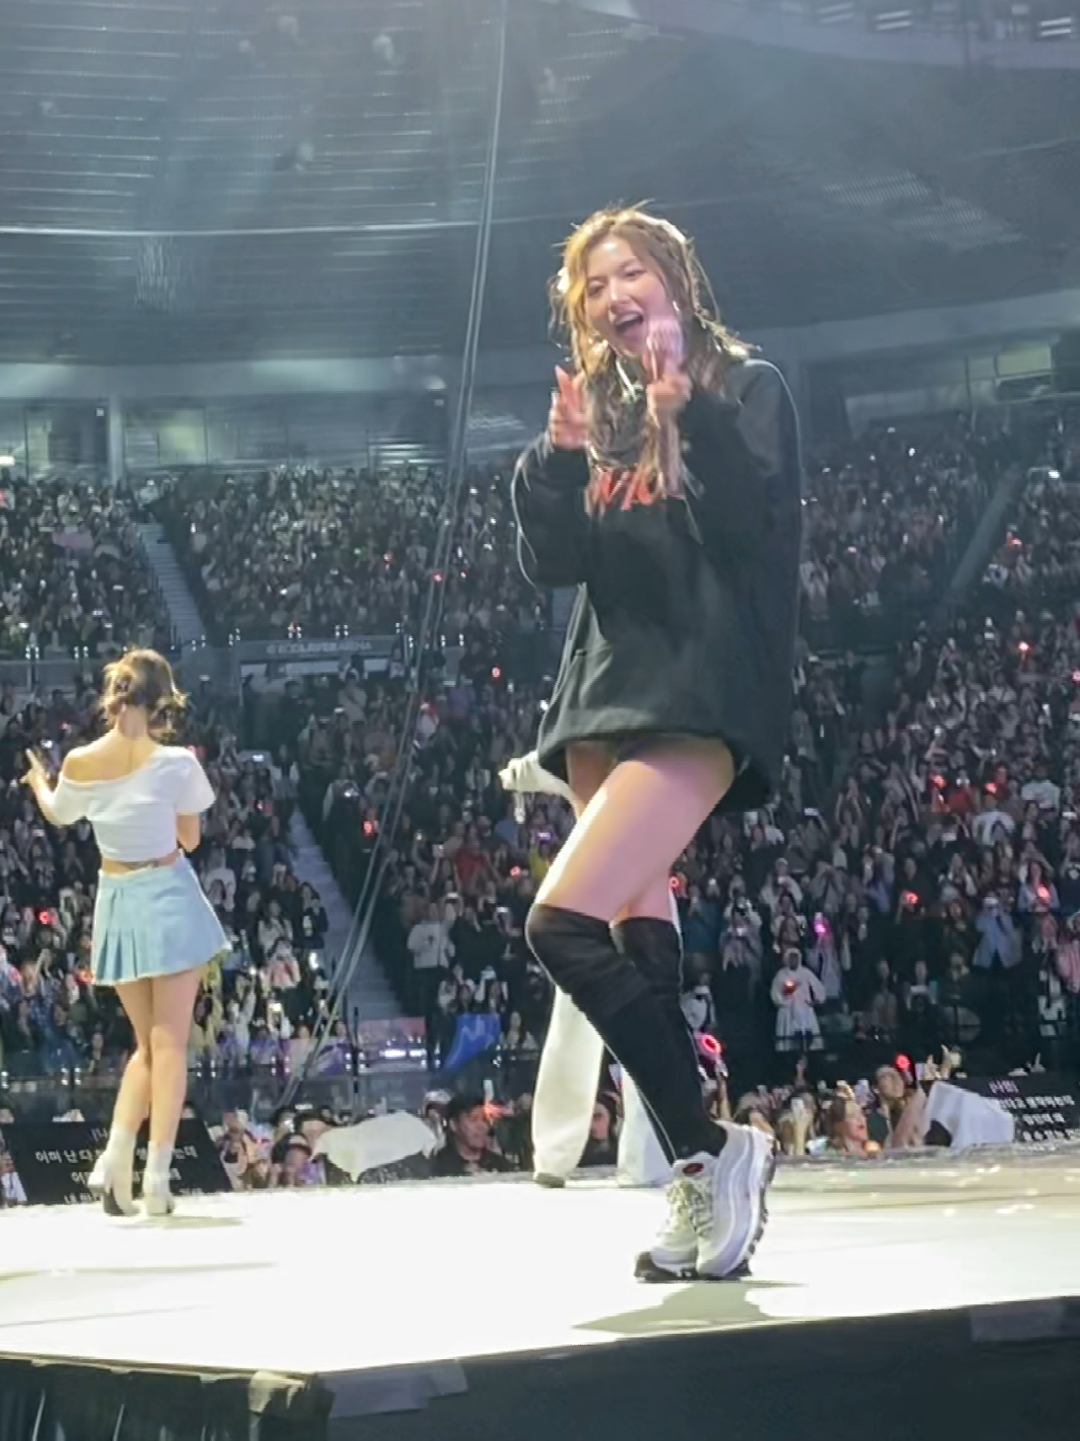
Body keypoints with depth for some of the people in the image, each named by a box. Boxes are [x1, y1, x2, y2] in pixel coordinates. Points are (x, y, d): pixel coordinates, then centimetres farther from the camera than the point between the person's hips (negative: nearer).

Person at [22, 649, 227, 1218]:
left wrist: (37, 783, 36)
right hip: (169, 897, -3)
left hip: (118, 902, 3)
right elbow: (190, 838, -2)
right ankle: (156, 1178, -3)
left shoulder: (79, 764, -6)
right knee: (169, 1043, 1)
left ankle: (116, 1159, 1)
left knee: (147, 1043, 16)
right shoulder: (175, 763, -13)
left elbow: (59, 815, 16)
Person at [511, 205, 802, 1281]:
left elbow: (755, 525, -13)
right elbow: (551, 563, 9)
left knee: (562, 924, -22)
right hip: (608, 695, 7)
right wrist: (559, 458, -5)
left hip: (703, 696, -7)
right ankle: (697, 1181, 6)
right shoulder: (601, 415, 20)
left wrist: (688, 416, -21)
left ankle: (710, 1149, -13)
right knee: (638, 939, 2)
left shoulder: (744, 389, 3)